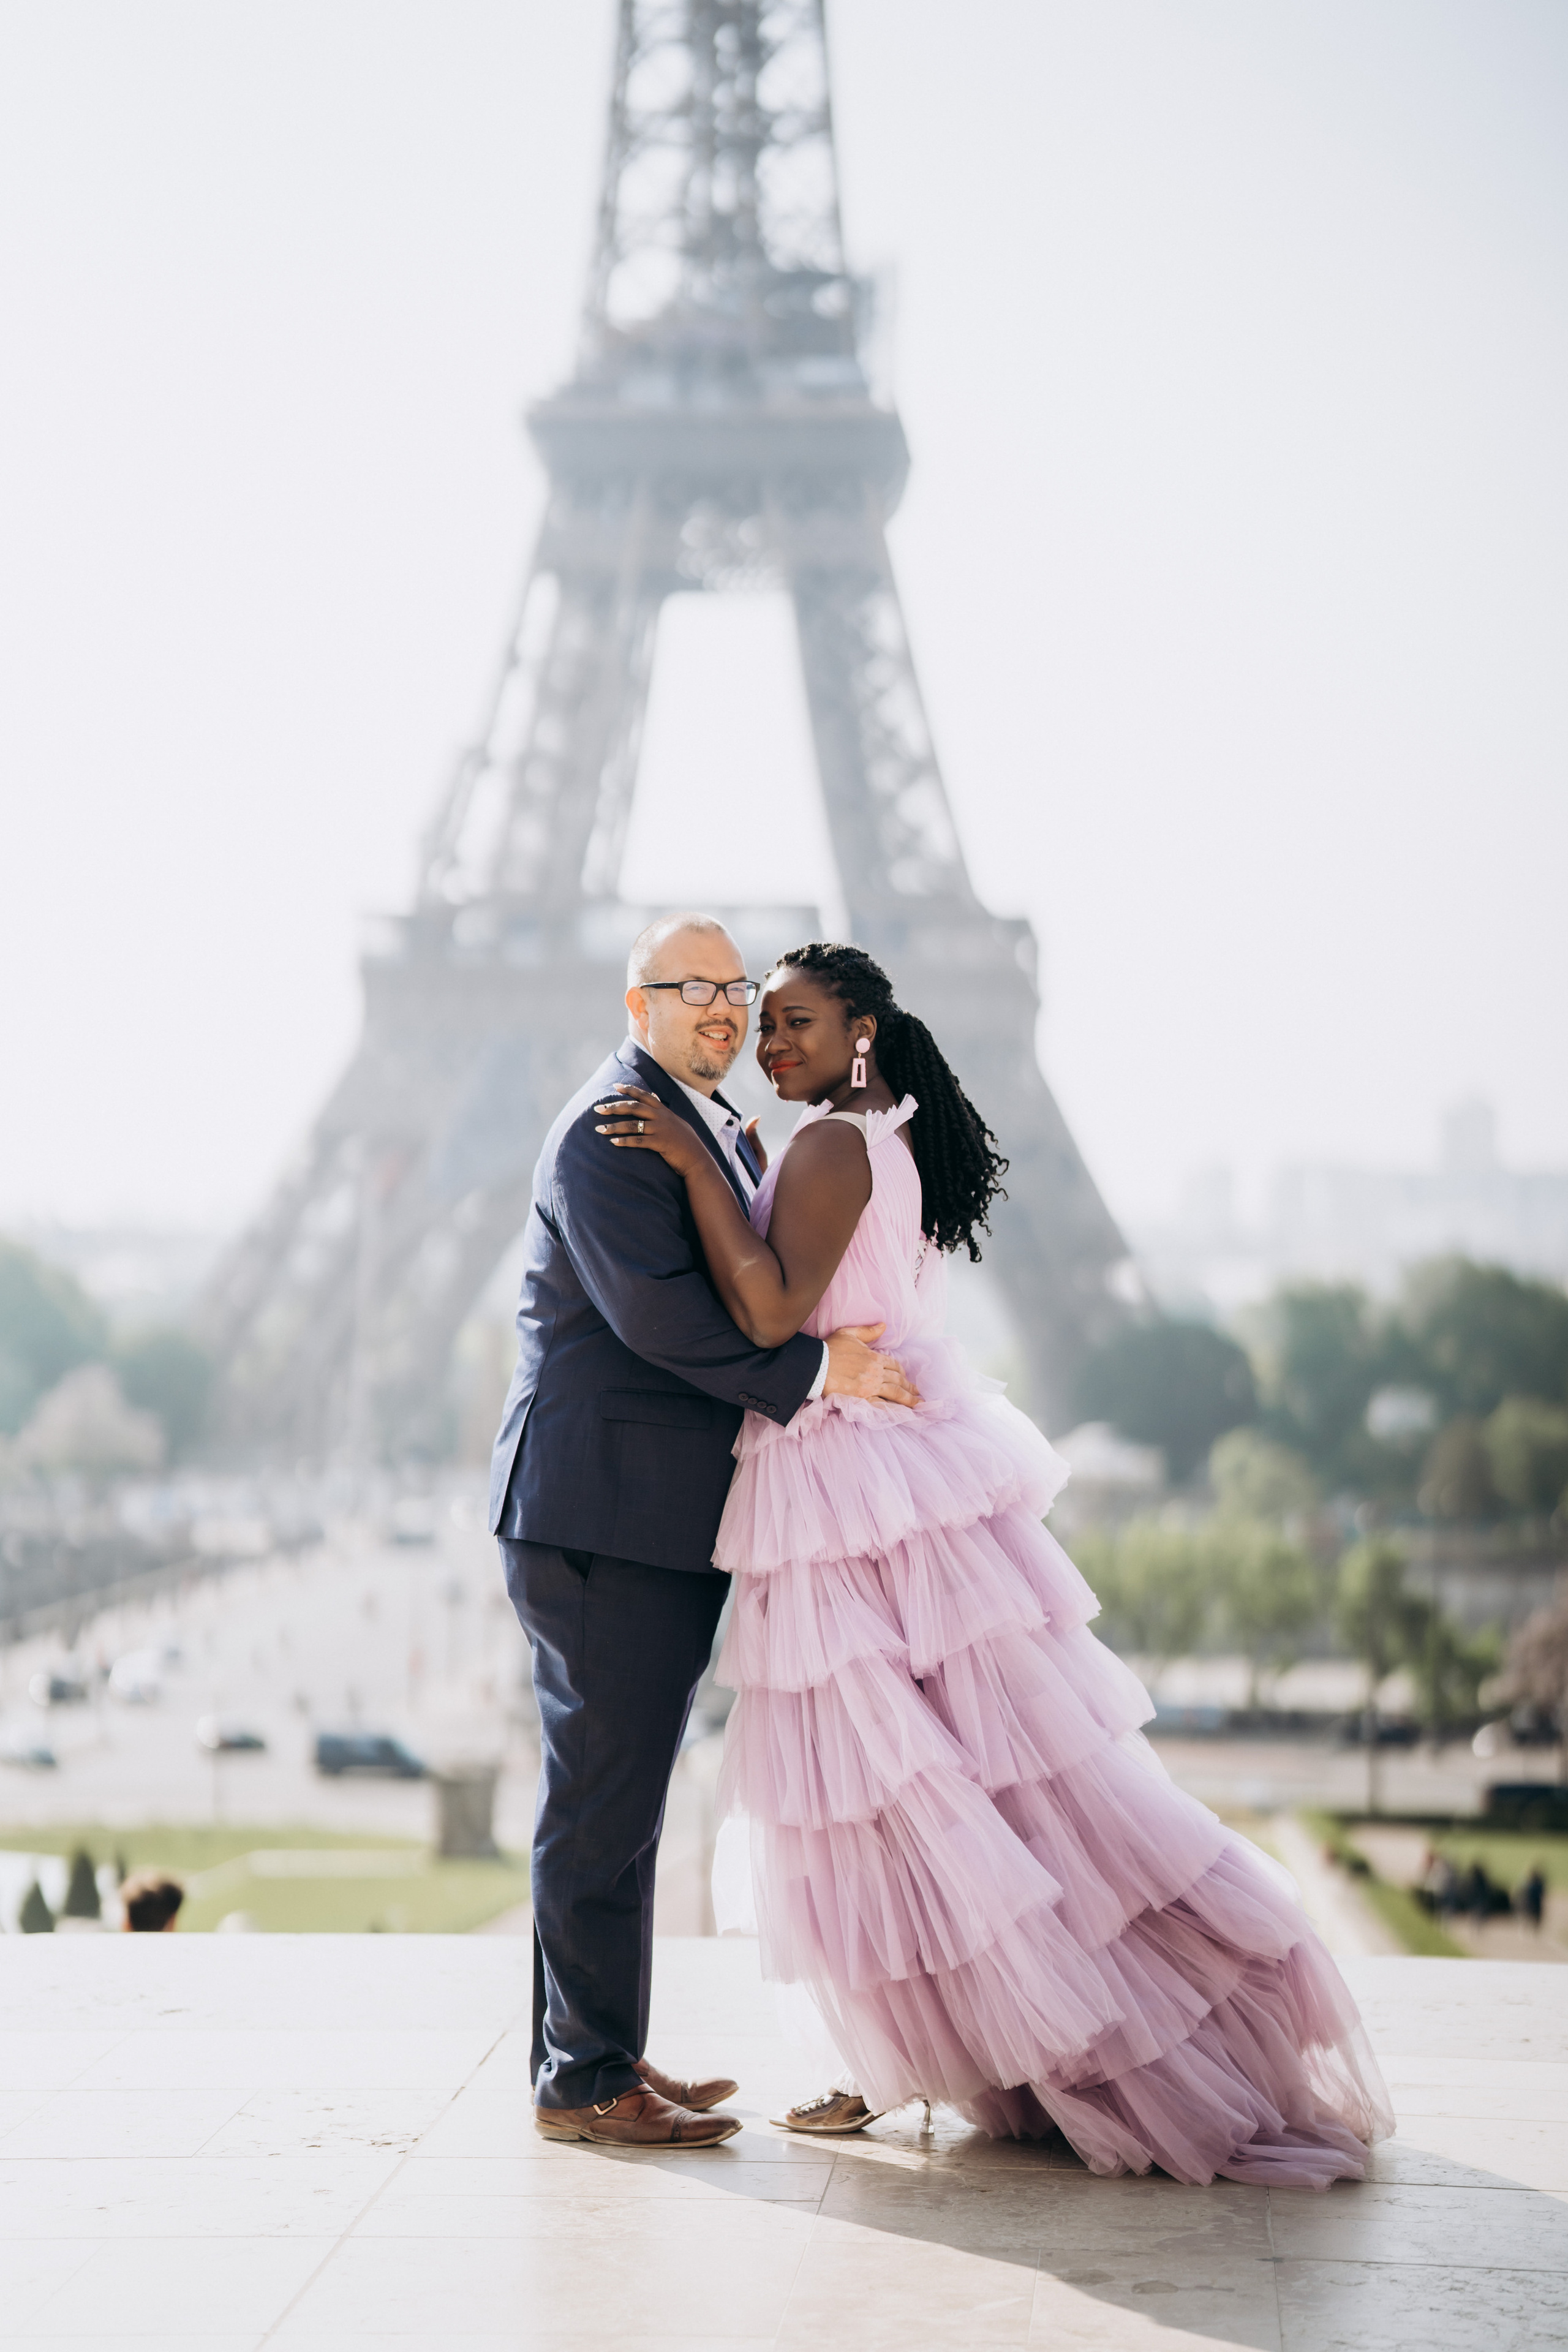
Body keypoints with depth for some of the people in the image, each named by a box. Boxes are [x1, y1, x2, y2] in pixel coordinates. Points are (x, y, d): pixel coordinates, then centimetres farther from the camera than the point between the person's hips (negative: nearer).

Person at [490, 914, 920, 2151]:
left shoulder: (726, 1131, 18)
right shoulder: (609, 1129, -14)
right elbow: (653, 1309, -24)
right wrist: (813, 1371, -22)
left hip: (673, 1522, 10)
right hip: (601, 1508, -10)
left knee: (621, 1798, 15)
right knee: (603, 1797, -4)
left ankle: (603, 2053, 24)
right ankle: (584, 2081, 3)